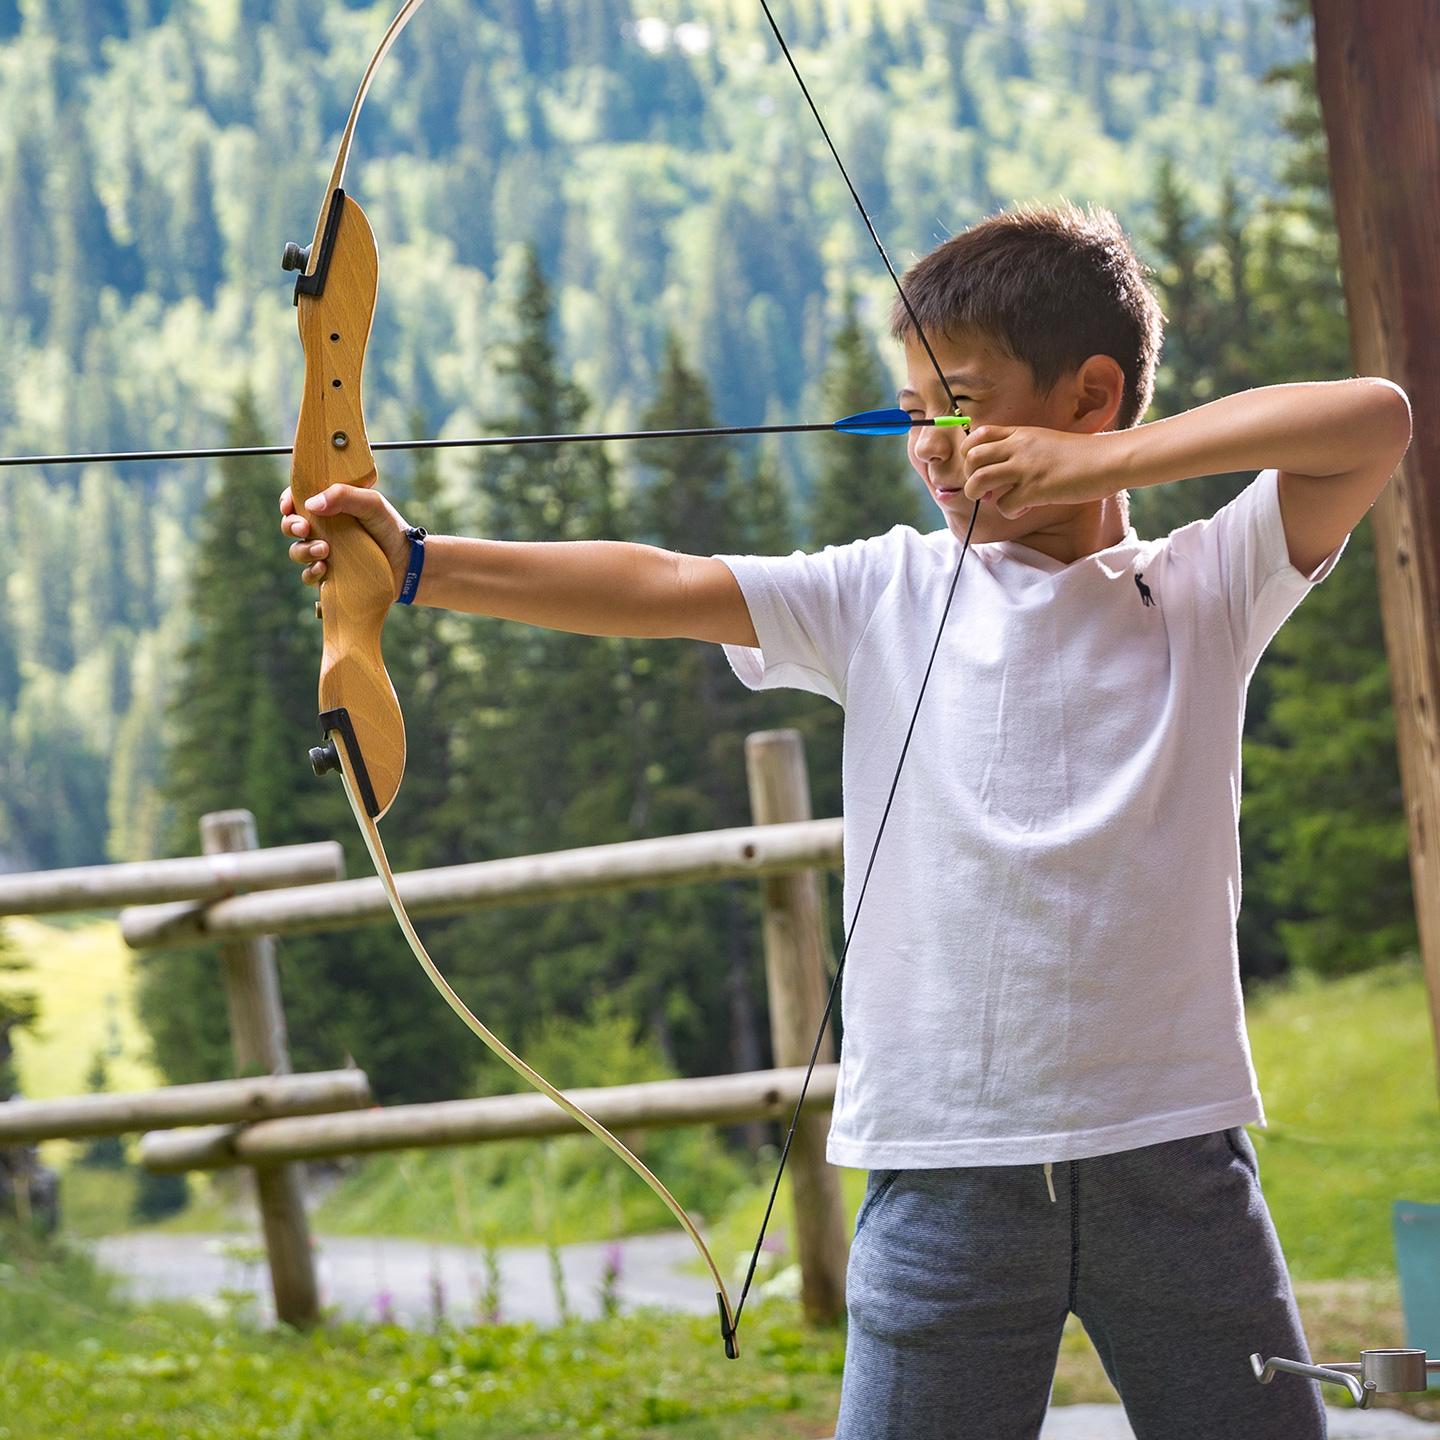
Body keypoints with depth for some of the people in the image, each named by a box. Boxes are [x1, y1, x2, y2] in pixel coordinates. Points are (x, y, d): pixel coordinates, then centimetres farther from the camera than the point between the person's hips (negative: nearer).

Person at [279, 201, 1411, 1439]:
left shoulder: (1205, 589, 5)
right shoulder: (887, 595, 7)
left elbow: (1378, 419, -7)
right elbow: (658, 587, -2)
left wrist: (1107, 461, -10)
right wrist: (418, 565, -12)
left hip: (1170, 1148, 0)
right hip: (948, 1167, 0)